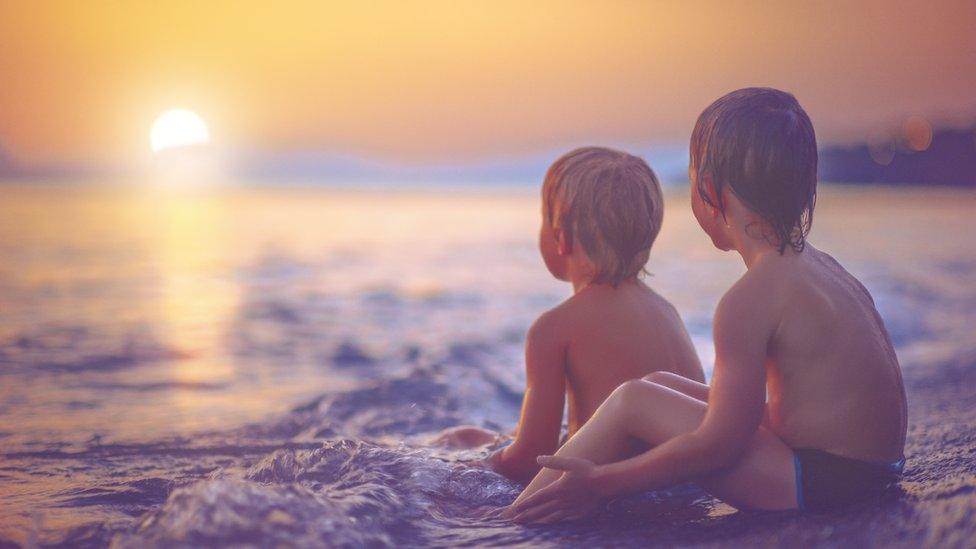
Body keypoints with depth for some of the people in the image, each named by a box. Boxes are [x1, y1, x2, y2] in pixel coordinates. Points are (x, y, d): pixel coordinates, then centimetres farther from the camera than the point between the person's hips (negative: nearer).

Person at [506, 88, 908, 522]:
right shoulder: (817, 264, 10)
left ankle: (512, 519, 0)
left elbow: (718, 444, -20)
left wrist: (601, 483, -13)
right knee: (661, 386, 15)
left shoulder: (748, 300, -20)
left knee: (633, 402, -7)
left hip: (818, 482, -10)